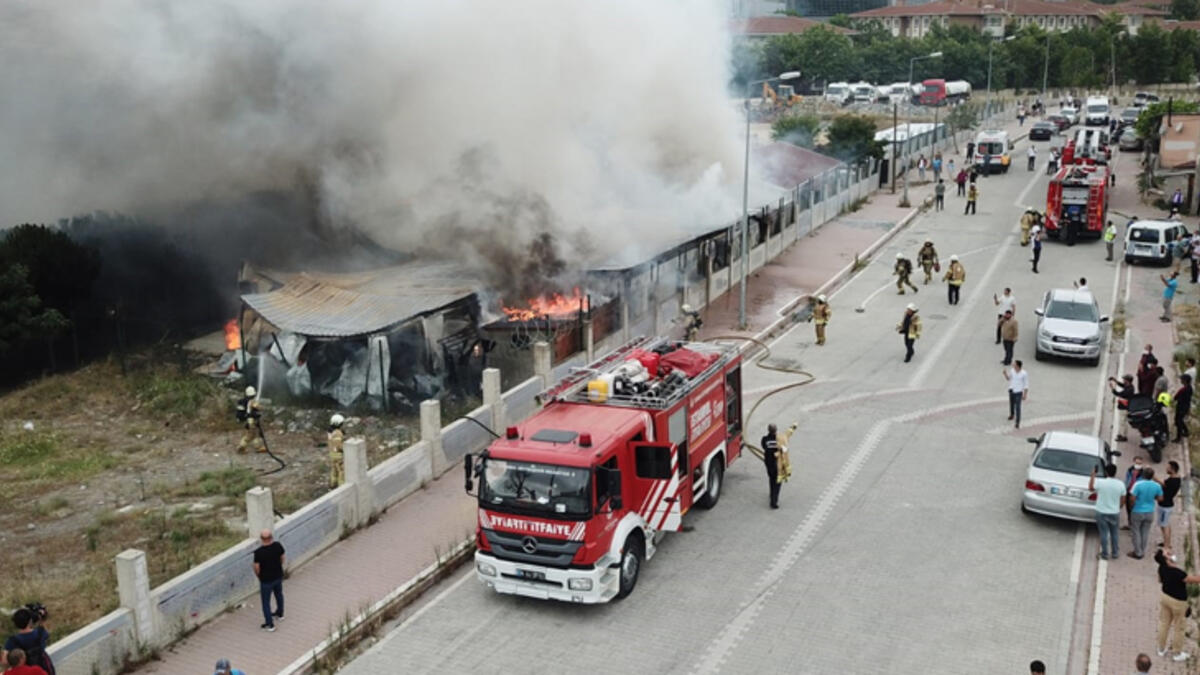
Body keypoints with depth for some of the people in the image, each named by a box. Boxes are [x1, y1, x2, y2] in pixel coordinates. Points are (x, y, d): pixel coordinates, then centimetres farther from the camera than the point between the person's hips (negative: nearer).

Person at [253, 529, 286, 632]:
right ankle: (280, 614, 51)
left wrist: (258, 576, 3)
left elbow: (257, 568, -19)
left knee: (266, 602, 13)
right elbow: (283, 559, -2)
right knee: (279, 594, 29)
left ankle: (270, 625, 22)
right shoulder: (278, 546, -17)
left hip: (266, 580, -5)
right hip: (278, 576, 5)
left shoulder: (258, 552, -28)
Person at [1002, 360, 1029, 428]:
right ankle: (1012, 414, 50)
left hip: (1018, 392, -5)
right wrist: (1005, 373, -13)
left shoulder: (1024, 373, -20)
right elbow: (1008, 378, 7)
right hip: (1011, 390, 5)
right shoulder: (1012, 370, -9)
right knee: (1011, 404, 23)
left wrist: (1025, 395, -10)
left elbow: (1026, 384, -11)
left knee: (1017, 407, -6)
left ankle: (1017, 422, 0)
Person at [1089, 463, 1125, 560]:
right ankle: (1115, 553, 27)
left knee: (1104, 534, 8)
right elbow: (1122, 501, -2)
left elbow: (1090, 488, 3)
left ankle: (1105, 554, 16)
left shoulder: (1100, 482, -17)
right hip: (1115, 513, 2)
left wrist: (1093, 475, 6)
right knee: (1115, 534, 17)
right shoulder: (1120, 484, -9)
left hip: (1102, 513, -2)